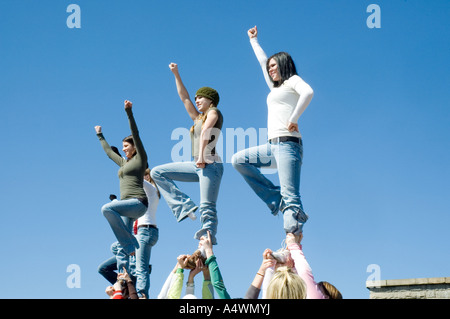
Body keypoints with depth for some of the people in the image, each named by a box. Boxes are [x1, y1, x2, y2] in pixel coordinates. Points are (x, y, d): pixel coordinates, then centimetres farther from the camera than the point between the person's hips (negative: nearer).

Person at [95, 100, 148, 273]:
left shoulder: (140, 158, 5)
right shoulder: (124, 162, 26)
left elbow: (135, 134, -3)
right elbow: (109, 152, 42)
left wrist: (129, 112, -8)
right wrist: (100, 136, 52)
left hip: (138, 202, -8)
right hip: (127, 204, 8)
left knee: (107, 208, -30)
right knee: (122, 247, -2)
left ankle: (131, 243, -25)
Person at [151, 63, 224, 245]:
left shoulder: (214, 112, 5)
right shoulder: (198, 118, 25)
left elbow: (206, 131, -10)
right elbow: (184, 98, 29)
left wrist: (201, 156, -23)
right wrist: (176, 74, 29)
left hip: (210, 164, -8)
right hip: (197, 166, 8)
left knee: (207, 206, -18)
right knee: (157, 173, 3)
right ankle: (184, 206, -9)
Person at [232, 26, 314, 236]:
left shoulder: (292, 80, 5)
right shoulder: (276, 88, 28)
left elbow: (308, 92, -19)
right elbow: (263, 61, 42)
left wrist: (293, 119, -17)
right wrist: (253, 40, 53)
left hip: (287, 144, -9)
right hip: (273, 145, 9)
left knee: (291, 196, -17)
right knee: (239, 160, 5)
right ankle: (275, 199, -4)